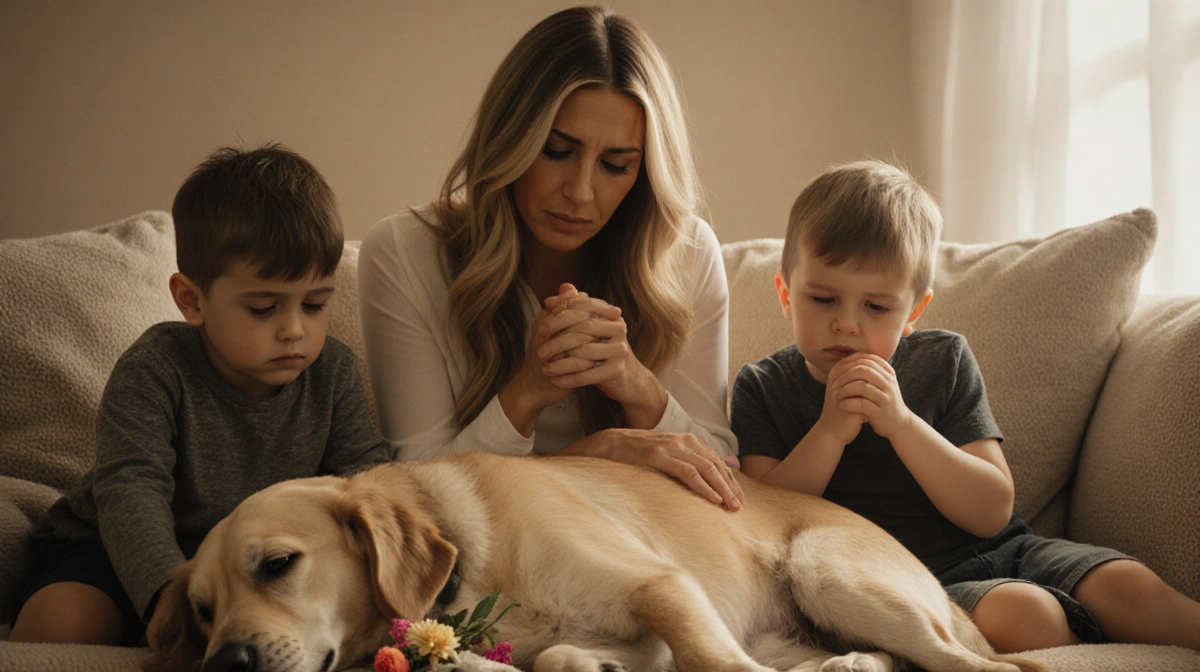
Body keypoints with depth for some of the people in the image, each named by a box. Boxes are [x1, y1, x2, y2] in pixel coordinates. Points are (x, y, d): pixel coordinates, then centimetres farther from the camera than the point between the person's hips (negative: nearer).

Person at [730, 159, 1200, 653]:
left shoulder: (942, 362, 4)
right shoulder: (761, 388, 2)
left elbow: (992, 514, -5)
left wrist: (901, 423, -18)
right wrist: (829, 431, -20)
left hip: (1003, 555, 3)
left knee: (1129, 585, -22)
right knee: (1020, 612, -32)